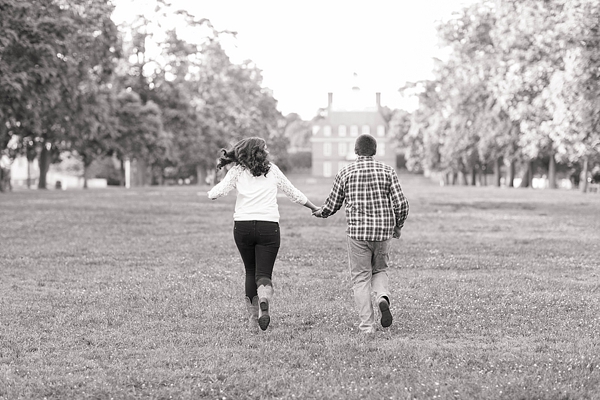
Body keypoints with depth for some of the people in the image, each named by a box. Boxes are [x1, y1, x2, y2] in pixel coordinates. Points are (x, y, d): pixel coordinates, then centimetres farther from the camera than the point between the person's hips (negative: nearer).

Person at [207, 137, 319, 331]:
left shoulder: (237, 171, 4)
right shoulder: (272, 170, 8)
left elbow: (214, 194, -6)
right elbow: (293, 193, 17)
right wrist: (314, 208, 30)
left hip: (243, 226, 1)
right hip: (268, 226, -1)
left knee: (250, 271, 17)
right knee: (264, 273, -2)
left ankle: (253, 317, 16)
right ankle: (264, 302, -33)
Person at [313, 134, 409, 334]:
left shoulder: (345, 173, 1)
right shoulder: (387, 171, 2)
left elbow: (332, 205, 7)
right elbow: (401, 204, -3)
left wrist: (320, 212, 29)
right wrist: (398, 226, 14)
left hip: (357, 232, -1)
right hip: (383, 232, 1)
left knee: (361, 278, 7)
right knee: (380, 270, 22)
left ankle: (367, 325, 0)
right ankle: (383, 297, -9)